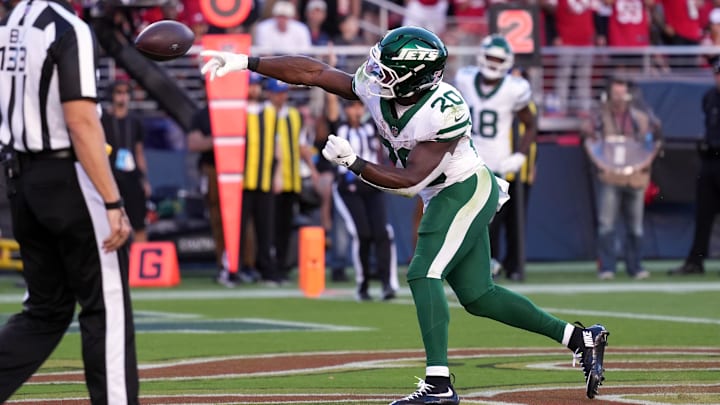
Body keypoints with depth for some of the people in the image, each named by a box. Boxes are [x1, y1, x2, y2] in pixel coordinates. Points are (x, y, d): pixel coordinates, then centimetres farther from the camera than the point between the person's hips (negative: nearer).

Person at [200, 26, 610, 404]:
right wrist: (244, 62, -10)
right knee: (477, 295, 10)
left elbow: (410, 179, -29)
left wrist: (352, 162, -31)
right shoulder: (376, 90, -9)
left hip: (467, 190, -8)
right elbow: (314, 71, -7)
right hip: (443, 197, 8)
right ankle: (582, 338, 17)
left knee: (423, 275, -20)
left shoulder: (444, 111, -29)